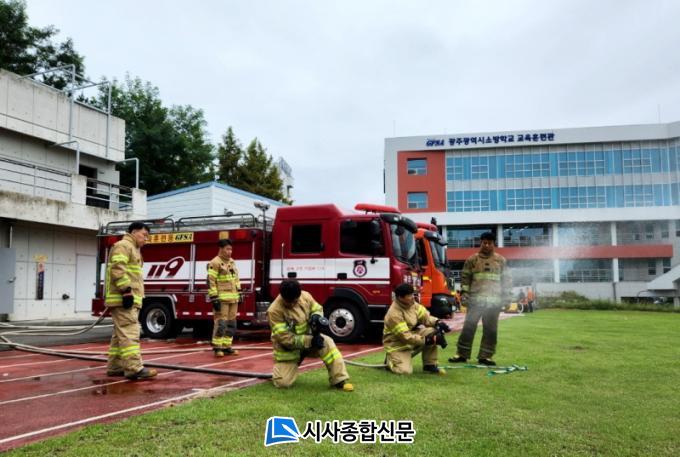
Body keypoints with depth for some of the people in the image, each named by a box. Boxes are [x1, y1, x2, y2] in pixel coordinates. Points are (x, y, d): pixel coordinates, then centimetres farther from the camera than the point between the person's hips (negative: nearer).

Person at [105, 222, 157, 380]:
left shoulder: (133, 249, 25)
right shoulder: (123, 245, -7)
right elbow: (117, 269, -20)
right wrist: (126, 291, -25)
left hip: (129, 300, 11)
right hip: (122, 299, -11)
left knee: (120, 334, 12)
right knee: (129, 334, -14)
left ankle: (114, 367, 17)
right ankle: (134, 369, -18)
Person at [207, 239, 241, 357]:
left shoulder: (232, 262, 15)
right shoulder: (215, 263, -9)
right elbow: (211, 282, -14)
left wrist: (239, 293, 17)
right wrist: (214, 298, -18)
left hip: (233, 299, 8)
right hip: (221, 299, -8)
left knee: (231, 324, 9)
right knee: (220, 323, -8)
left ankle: (227, 346, 16)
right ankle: (217, 347, -1)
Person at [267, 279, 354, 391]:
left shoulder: (305, 296, -13)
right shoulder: (274, 311, -27)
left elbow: (317, 309, 4)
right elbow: (285, 338, -28)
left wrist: (316, 316, -22)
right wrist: (310, 341, -33)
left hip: (308, 337, 3)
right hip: (288, 349, -3)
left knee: (327, 343, -27)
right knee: (283, 383, -10)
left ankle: (340, 380, -19)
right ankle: (282, 368, 26)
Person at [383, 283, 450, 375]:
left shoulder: (412, 303, -6)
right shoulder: (394, 314, -29)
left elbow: (426, 317, -1)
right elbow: (405, 336, -29)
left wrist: (437, 322, -23)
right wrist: (427, 340, -32)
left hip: (412, 335, 7)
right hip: (397, 345, -7)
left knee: (432, 331, -14)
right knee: (405, 371, -25)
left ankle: (430, 365, -2)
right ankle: (390, 360, 9)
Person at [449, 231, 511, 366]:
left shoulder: (501, 261, 9)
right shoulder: (472, 259, 4)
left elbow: (506, 279, 12)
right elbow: (465, 277, 5)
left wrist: (506, 296, 6)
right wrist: (464, 293, -4)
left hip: (494, 301, 2)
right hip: (475, 299, -1)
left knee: (490, 330, 5)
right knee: (469, 326, -2)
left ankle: (485, 356, 14)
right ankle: (462, 354, 5)